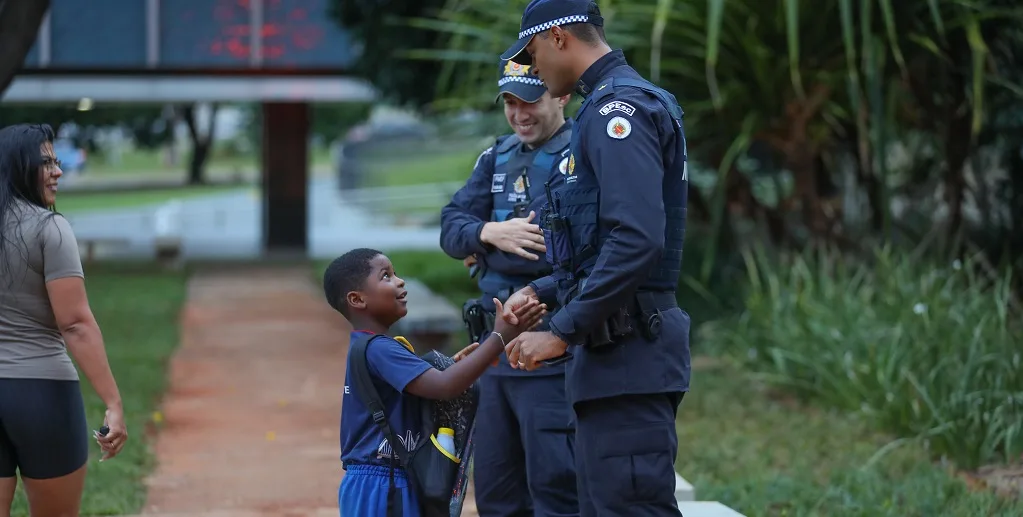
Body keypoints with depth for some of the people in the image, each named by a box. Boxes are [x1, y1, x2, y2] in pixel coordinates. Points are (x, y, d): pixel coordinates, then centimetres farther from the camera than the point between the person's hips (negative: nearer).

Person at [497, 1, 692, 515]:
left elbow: (637, 241, -24)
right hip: (616, 354, 11)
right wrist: (540, 291, 20)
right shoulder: (613, 105, 19)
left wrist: (562, 332, -19)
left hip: (628, 356, -11)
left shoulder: (618, 107, -13)